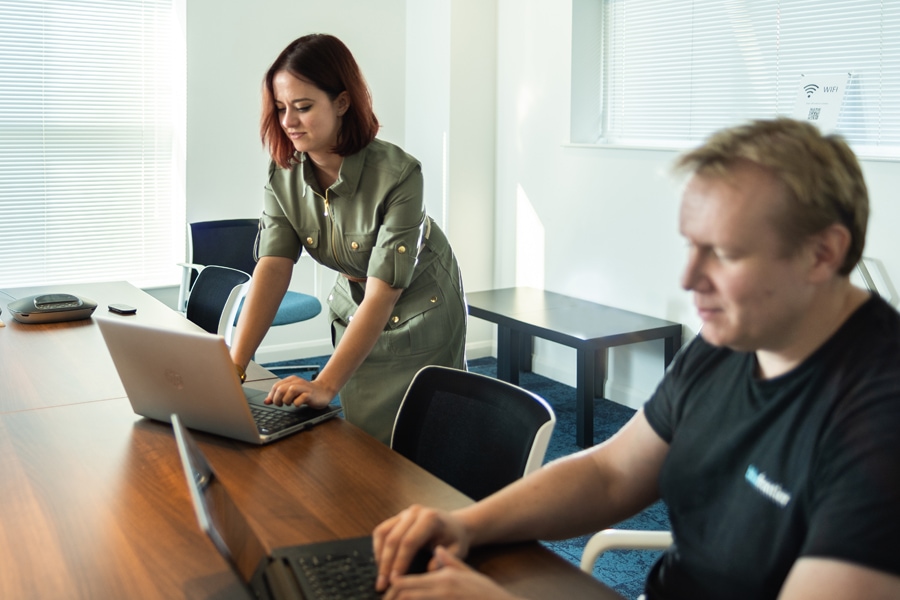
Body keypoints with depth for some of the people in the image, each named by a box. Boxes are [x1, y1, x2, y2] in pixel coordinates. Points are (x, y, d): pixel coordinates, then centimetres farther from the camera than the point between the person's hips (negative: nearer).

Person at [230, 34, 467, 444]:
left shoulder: (397, 175, -31)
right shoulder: (283, 175, -14)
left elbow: (383, 292, -34)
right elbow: (272, 267, -22)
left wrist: (325, 386, -42)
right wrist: (234, 365, -35)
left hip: (419, 313, -4)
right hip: (352, 309, 5)